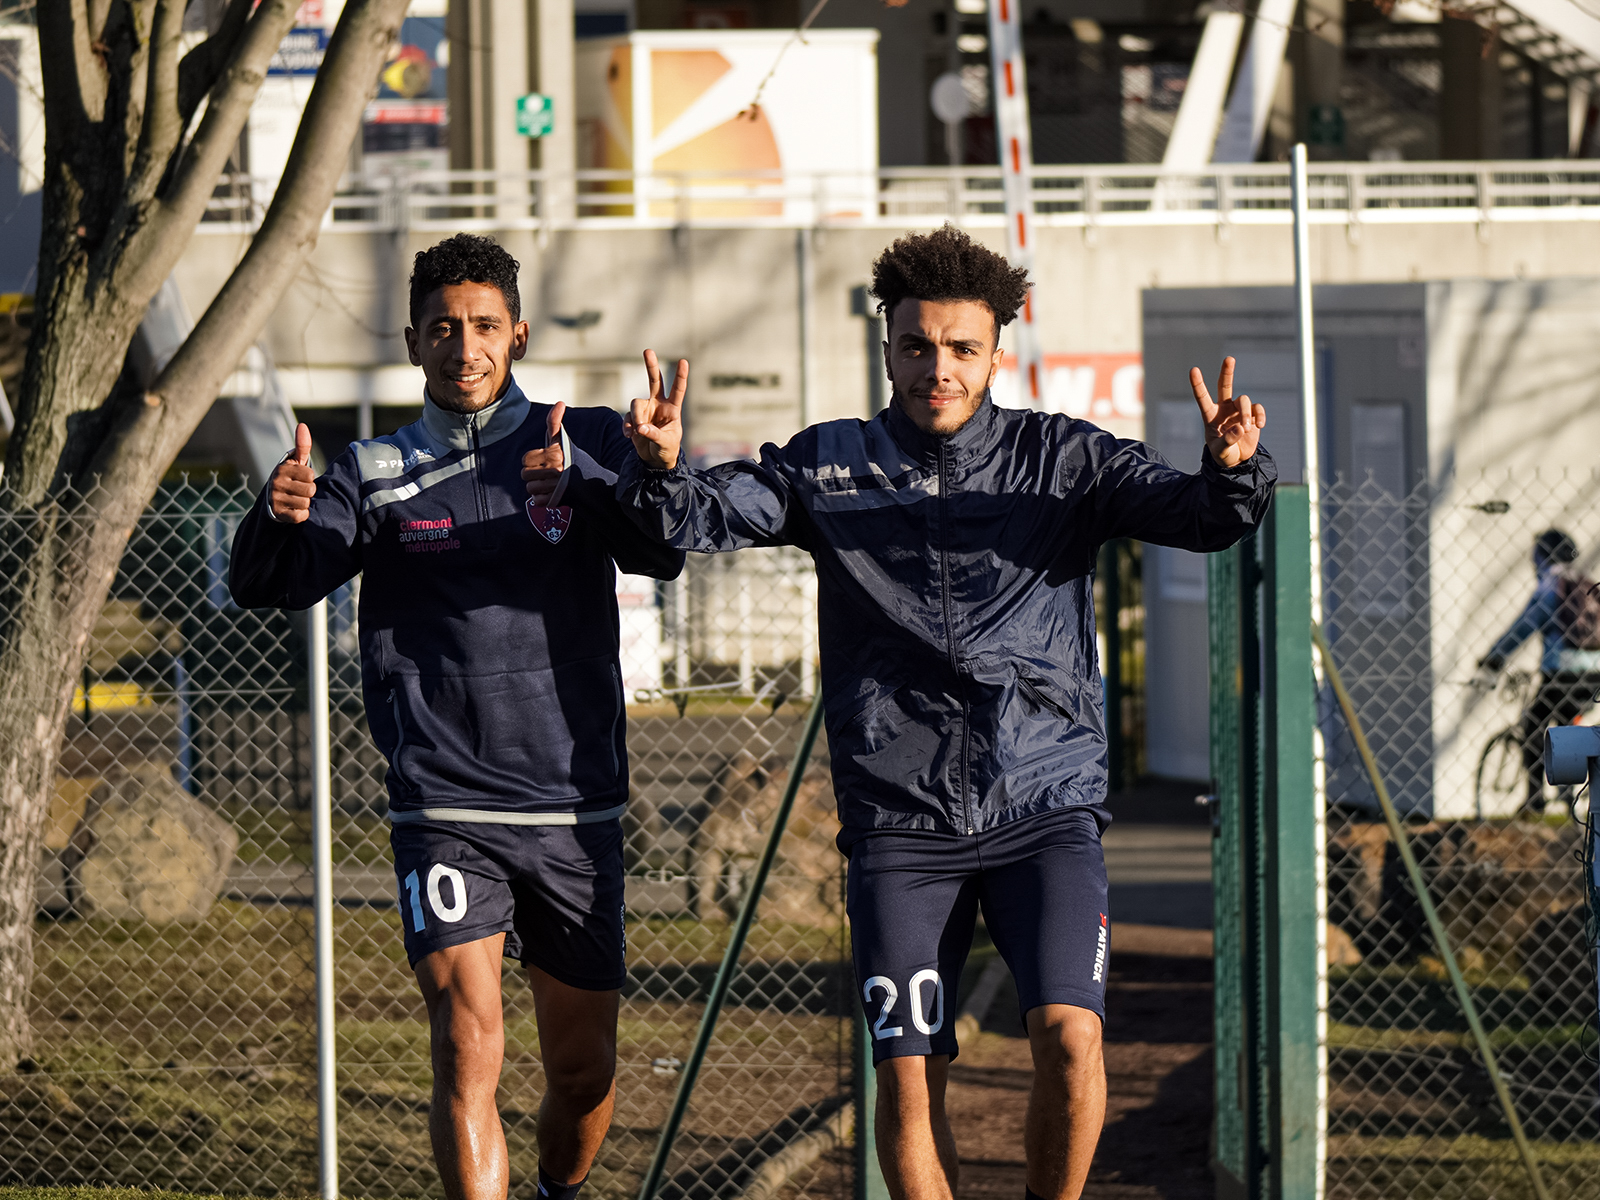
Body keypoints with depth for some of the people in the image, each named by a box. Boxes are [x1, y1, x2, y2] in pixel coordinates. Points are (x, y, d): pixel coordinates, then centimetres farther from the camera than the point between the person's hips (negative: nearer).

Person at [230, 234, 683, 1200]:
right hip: (445, 811, -1)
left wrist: (581, 487, -31)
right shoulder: (378, 474, 6)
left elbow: (664, 553, -11)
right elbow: (272, 584, -5)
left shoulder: (586, 443, 5)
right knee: (469, 1046, -17)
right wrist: (279, 518, -28)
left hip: (577, 807, 1)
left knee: (586, 1067, 11)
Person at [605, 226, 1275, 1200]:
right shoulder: (830, 466, 8)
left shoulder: (1062, 460, 6)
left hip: (1046, 807, -1)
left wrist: (1232, 471, -27)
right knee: (908, 1075, -4)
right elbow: (706, 516, 0)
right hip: (901, 823, 1)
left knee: (1069, 1031, -18)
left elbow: (1200, 518, -4)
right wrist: (662, 468, -23)